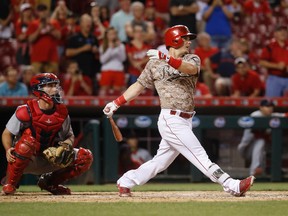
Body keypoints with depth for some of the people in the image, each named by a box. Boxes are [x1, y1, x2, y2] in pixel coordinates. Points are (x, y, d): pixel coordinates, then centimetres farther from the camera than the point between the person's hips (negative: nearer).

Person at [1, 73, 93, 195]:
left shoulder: (62, 112, 0)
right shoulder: (26, 111, -15)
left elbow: (70, 136, 12)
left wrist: (67, 144, -12)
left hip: (48, 161, 5)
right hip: (25, 161, -5)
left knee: (85, 156, -9)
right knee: (29, 139, -38)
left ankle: (49, 182, 9)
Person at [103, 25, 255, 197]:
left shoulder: (192, 59, 8)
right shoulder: (155, 64, 3)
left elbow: (191, 68, -17)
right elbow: (139, 86, 13)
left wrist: (167, 59, -31)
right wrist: (116, 103, 8)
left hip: (185, 121, 5)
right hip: (171, 120, -5)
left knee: (161, 162, 13)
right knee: (200, 156, -11)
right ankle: (232, 186, -18)